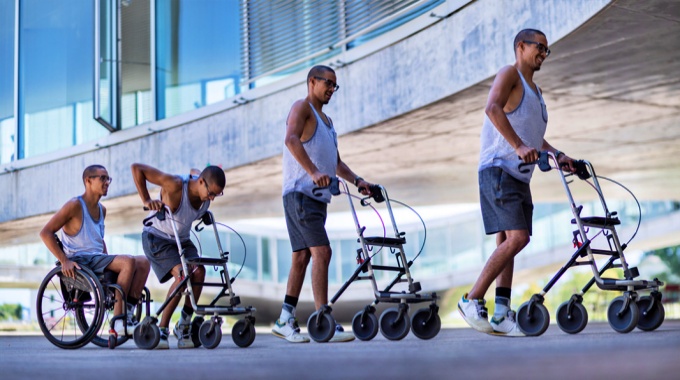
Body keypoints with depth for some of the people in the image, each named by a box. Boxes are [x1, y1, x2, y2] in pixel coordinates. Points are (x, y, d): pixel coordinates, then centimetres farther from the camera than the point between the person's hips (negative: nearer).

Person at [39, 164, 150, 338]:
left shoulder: (101, 209, 16)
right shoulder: (75, 205, -8)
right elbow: (46, 232, -12)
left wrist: (109, 260, 15)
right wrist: (64, 260, -20)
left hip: (98, 259, 8)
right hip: (80, 262, -8)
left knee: (143, 262, -8)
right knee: (128, 261, -27)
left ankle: (128, 315, -13)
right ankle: (118, 323, -27)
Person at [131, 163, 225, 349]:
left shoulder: (207, 194, -9)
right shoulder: (175, 185, -29)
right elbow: (137, 168, -26)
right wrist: (146, 200, -26)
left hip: (182, 240, 6)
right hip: (157, 238, -6)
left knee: (198, 271, -21)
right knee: (182, 274, -27)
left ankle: (183, 326, -6)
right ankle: (162, 328, -16)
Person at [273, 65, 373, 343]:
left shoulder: (326, 120, 26)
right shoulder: (302, 107, -2)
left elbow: (336, 163, 29)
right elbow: (291, 139, -21)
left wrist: (357, 181, 12)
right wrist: (314, 172, -32)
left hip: (317, 197, 9)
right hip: (300, 192, -9)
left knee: (302, 257, 9)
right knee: (321, 252, -17)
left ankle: (285, 320, 14)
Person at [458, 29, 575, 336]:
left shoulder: (535, 90, 25)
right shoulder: (509, 74, -3)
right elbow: (493, 108, -22)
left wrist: (557, 155, 15)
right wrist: (518, 146, -31)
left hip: (519, 176, 10)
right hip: (498, 169, -10)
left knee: (507, 242, 4)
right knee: (517, 237, -19)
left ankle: (502, 314, 3)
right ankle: (472, 301, -13)